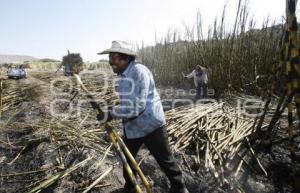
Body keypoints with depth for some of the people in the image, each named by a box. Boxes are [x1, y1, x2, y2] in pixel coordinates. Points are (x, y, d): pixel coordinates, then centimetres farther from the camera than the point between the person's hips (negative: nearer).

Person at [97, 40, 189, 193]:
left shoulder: (139, 72, -21)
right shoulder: (121, 76, 8)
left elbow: (137, 106, -28)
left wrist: (111, 114, -23)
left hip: (151, 126, -8)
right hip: (131, 127, 9)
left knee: (165, 160, 9)